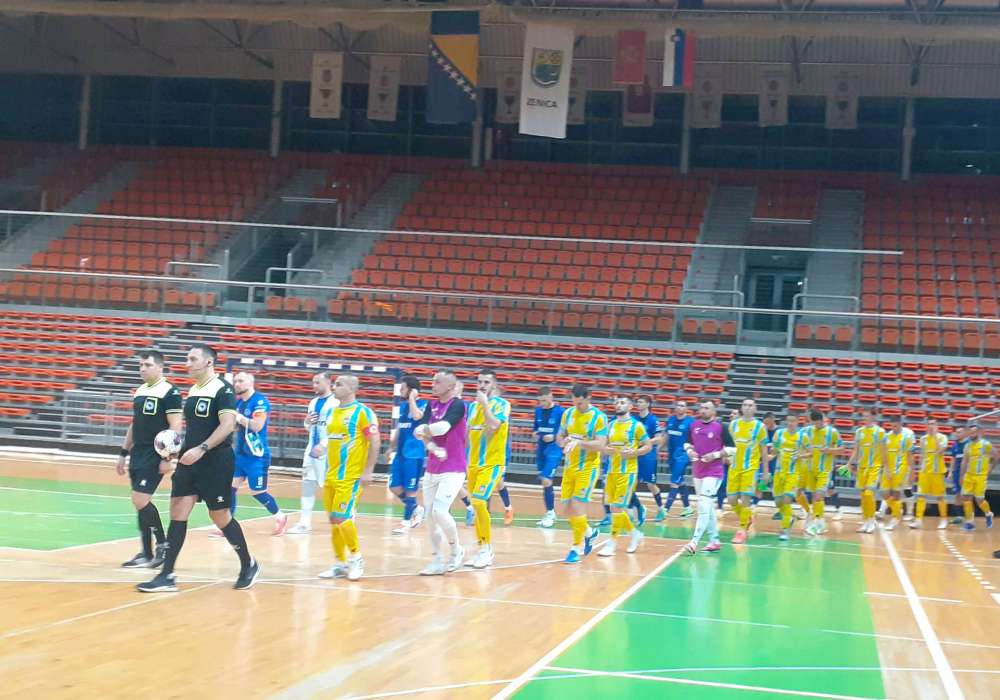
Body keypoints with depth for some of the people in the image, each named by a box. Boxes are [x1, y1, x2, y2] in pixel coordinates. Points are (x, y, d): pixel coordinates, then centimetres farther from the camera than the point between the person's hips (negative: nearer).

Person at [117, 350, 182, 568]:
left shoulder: (170, 392, -11)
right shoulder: (139, 391, 14)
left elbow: (175, 427, -15)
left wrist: (167, 458, -20)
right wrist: (124, 453, 20)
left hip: (155, 456, -8)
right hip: (138, 454, 8)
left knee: (140, 500, -13)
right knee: (141, 503, 8)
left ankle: (163, 544, 4)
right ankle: (147, 554, 15)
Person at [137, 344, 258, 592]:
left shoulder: (223, 389, -11)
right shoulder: (192, 391, 14)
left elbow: (227, 425, -21)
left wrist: (201, 449, -27)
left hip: (216, 462, -7)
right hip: (190, 461, 7)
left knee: (220, 515, 1)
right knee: (177, 513, 0)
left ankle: (249, 565, 21)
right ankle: (167, 576, 1)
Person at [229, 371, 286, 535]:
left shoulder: (260, 401, -14)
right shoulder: (238, 402, 9)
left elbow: (257, 426, -24)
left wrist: (239, 417, -19)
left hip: (257, 456, -7)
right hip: (239, 453, 7)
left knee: (257, 492, 2)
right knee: (230, 487, -1)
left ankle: (280, 517, 24)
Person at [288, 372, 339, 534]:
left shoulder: (336, 402, -11)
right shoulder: (313, 402, 14)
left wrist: (323, 445, -27)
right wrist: (307, 422, 0)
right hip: (312, 449, 7)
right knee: (307, 484, 2)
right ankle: (304, 522, 4)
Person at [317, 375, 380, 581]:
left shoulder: (362, 412, -10)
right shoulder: (334, 412, 13)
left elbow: (375, 442, -12)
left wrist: (368, 471, -15)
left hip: (351, 477, -8)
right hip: (332, 477, 8)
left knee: (342, 518, -13)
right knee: (334, 521, 8)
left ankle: (356, 556, 7)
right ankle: (340, 563, 17)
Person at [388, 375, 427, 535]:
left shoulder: (423, 404, -8)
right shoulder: (404, 406, 14)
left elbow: (417, 416, -29)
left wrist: (412, 398, -19)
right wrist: (393, 443, 20)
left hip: (414, 453, -8)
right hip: (401, 452, 8)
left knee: (410, 489, -2)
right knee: (394, 487, 6)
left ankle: (406, 521, 8)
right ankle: (416, 509, 24)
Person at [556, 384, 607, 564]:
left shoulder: (599, 417, -11)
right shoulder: (568, 413, 4)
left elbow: (600, 445, -17)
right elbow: (559, 438, 13)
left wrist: (579, 442, -29)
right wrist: (564, 441, -11)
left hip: (588, 468, -6)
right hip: (570, 467, 6)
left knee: (577, 507, -12)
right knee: (568, 507, 9)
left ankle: (577, 548, 1)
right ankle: (588, 532, 34)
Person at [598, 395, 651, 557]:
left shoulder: (637, 425, -5)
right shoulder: (611, 425, 11)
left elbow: (648, 446, -3)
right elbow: (604, 446, 18)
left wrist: (633, 453, -17)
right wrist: (606, 450, -5)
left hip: (628, 472, -6)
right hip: (612, 471, 6)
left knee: (619, 507, -8)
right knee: (615, 507, 10)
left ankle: (612, 542, -3)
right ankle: (634, 533, 29)